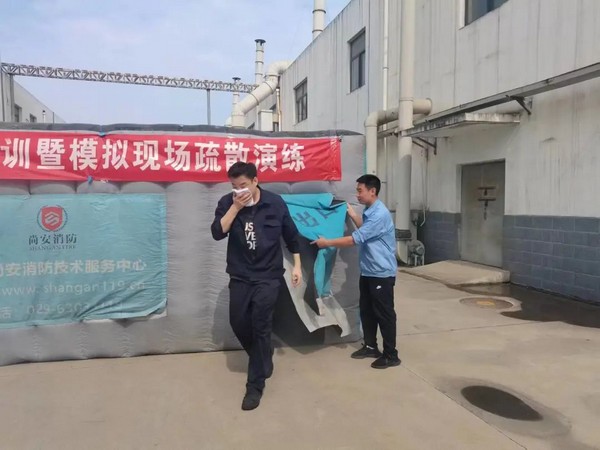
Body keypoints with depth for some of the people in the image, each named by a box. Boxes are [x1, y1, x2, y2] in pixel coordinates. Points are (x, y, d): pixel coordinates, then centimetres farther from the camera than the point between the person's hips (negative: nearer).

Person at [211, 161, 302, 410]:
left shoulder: (275, 203, -7)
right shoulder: (227, 203, -4)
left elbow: (291, 235, 4)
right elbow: (217, 233, -17)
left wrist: (297, 265, 4)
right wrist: (236, 207, -23)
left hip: (268, 276, -3)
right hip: (240, 276, 3)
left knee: (260, 326, -5)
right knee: (238, 322, 7)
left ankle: (255, 384, 7)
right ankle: (263, 359, 36)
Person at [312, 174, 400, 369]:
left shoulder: (380, 214, -23)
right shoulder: (368, 211, 8)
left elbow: (356, 239, -24)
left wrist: (327, 242, -16)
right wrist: (351, 213, 18)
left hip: (382, 273, -9)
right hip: (367, 272, 10)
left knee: (384, 314, 0)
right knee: (366, 311, 16)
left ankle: (391, 355, 12)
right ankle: (370, 346, 31)